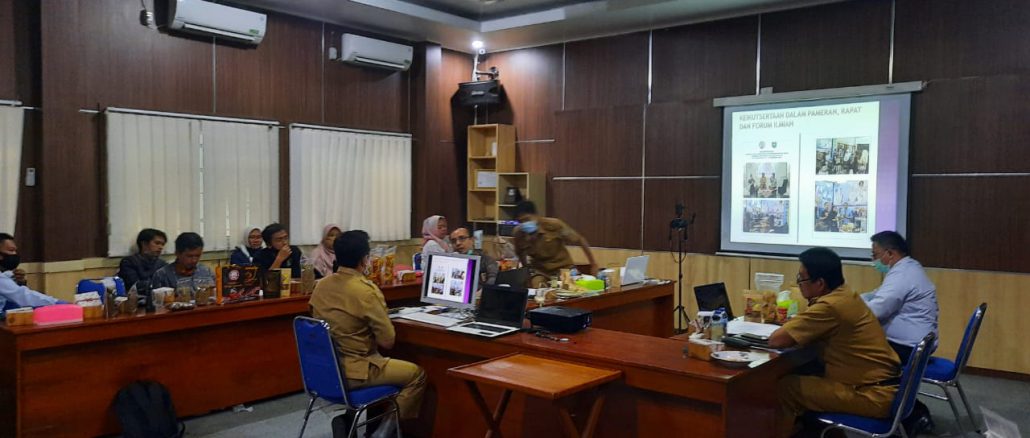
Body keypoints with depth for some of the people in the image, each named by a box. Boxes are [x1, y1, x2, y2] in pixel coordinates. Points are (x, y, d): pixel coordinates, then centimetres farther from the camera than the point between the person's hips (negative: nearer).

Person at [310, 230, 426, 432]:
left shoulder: (321, 285, 0)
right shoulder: (367, 291, -22)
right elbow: (388, 341, -16)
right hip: (351, 372, -8)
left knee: (382, 362, 32)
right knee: (417, 374, 8)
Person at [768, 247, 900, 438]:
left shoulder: (830, 306, -23)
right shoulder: (844, 295, 4)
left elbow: (775, 340, -21)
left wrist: (788, 329, -1)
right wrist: (794, 325, 1)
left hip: (873, 396, -9)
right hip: (881, 386, 9)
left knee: (785, 387, -7)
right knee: (805, 376, 17)